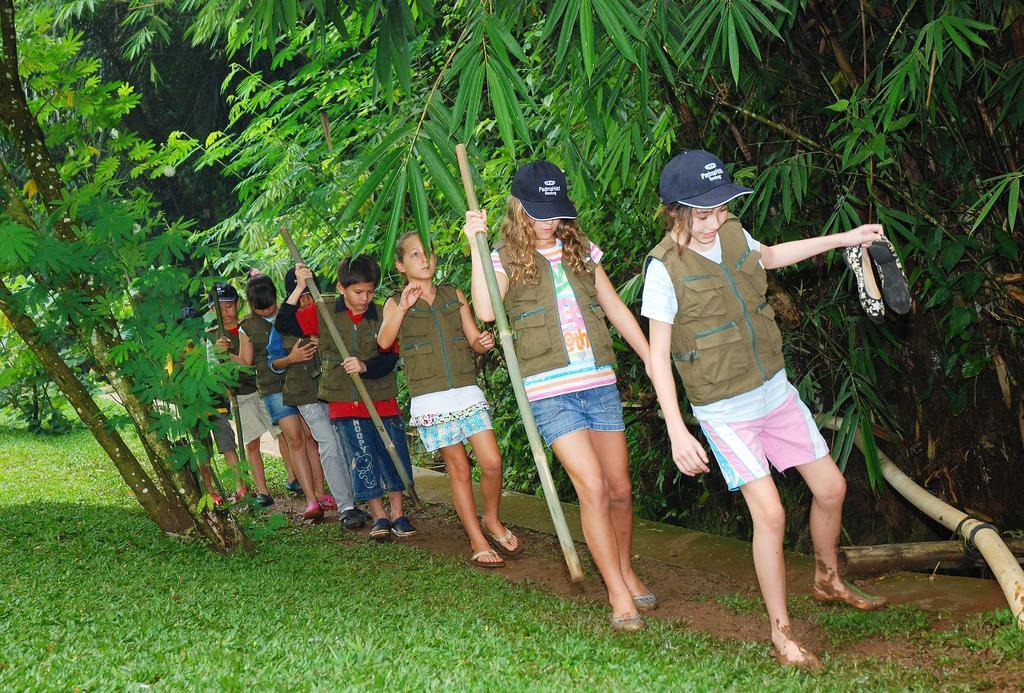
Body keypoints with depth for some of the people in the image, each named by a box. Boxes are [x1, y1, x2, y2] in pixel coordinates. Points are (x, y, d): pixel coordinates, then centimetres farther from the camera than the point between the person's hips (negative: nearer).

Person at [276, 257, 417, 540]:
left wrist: (364, 366, -25)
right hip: (344, 403, 0)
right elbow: (284, 325, -2)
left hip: (382, 400, 1)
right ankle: (379, 516, 11)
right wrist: (298, 290, -12)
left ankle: (397, 513, 18)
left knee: (393, 454, 2)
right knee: (361, 458, -2)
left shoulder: (382, 316, -2)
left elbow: (390, 358, -7)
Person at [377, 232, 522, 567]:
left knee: (492, 462, -6)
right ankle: (477, 542, 10)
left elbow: (474, 338, 14)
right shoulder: (397, 304, 4)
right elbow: (384, 341, -13)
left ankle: (492, 522, 20)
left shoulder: (454, 295, 13)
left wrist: (483, 342, -10)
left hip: (468, 392, 2)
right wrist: (403, 307, -27)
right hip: (430, 400, -2)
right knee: (459, 468, 0)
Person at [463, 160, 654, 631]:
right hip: (551, 392, -4)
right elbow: (486, 311, -17)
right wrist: (476, 246, -19)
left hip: (600, 384, 4)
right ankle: (618, 594, -4)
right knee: (592, 489, -13)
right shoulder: (506, 259, 2)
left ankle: (626, 573, 31)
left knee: (620, 490, 9)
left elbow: (617, 310, 18)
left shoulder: (581, 252, 13)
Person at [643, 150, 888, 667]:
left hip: (776, 392, 7)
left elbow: (770, 257, 23)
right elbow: (658, 355, -19)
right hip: (726, 412, -7)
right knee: (770, 514, -13)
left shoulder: (732, 234, -2)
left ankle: (828, 582, 40)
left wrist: (844, 238, 24)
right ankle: (781, 633, 4)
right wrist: (677, 431, -25)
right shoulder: (665, 267, -20)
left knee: (830, 488, 13)